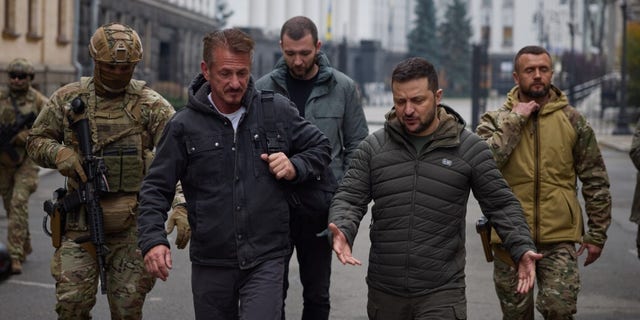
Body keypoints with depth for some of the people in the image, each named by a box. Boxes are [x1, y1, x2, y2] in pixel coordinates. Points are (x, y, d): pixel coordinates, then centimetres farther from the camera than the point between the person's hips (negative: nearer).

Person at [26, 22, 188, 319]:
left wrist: (182, 204, -29)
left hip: (132, 225, -1)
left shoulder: (150, 105, -3)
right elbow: (36, 140, 14)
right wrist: (58, 153, -10)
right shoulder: (68, 99, 6)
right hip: (80, 221, 1)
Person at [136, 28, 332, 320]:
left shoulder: (277, 110, 0)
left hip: (266, 260, -1)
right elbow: (156, 188, 0)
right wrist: (153, 239, -15)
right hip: (210, 263, 1)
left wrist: (295, 167, -8)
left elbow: (320, 148, 13)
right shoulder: (184, 126, -3)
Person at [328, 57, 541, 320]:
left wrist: (522, 248, -12)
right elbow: (349, 198, 2)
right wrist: (343, 231, -20)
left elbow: (501, 204, 2)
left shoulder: (470, 148, -1)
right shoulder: (373, 147, 3)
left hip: (442, 294, -3)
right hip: (384, 292, 3)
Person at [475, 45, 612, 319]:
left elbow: (595, 181, 6)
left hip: (560, 238, -1)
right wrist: (515, 120, -14)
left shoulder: (572, 120, 3)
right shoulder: (496, 120, 2)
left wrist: (597, 234, 3)